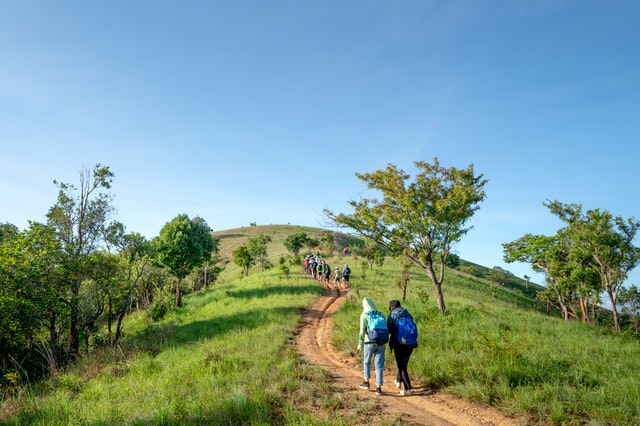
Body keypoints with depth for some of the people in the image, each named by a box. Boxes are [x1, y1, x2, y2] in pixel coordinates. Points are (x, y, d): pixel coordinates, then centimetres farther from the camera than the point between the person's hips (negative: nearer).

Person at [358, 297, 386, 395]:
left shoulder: (364, 315, -4)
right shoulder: (381, 314, 6)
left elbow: (362, 332, -9)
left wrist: (360, 344, 0)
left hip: (369, 342, -2)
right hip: (381, 343, 2)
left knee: (366, 362, 22)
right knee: (379, 365, 6)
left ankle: (366, 382, 26)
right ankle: (378, 388, 4)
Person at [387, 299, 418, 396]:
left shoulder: (392, 316, -6)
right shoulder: (407, 314, 7)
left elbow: (389, 330, -7)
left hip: (399, 344, -5)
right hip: (410, 343, 5)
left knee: (402, 366, 4)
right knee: (403, 363, 23)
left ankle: (407, 389, -1)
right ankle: (399, 381, 39)